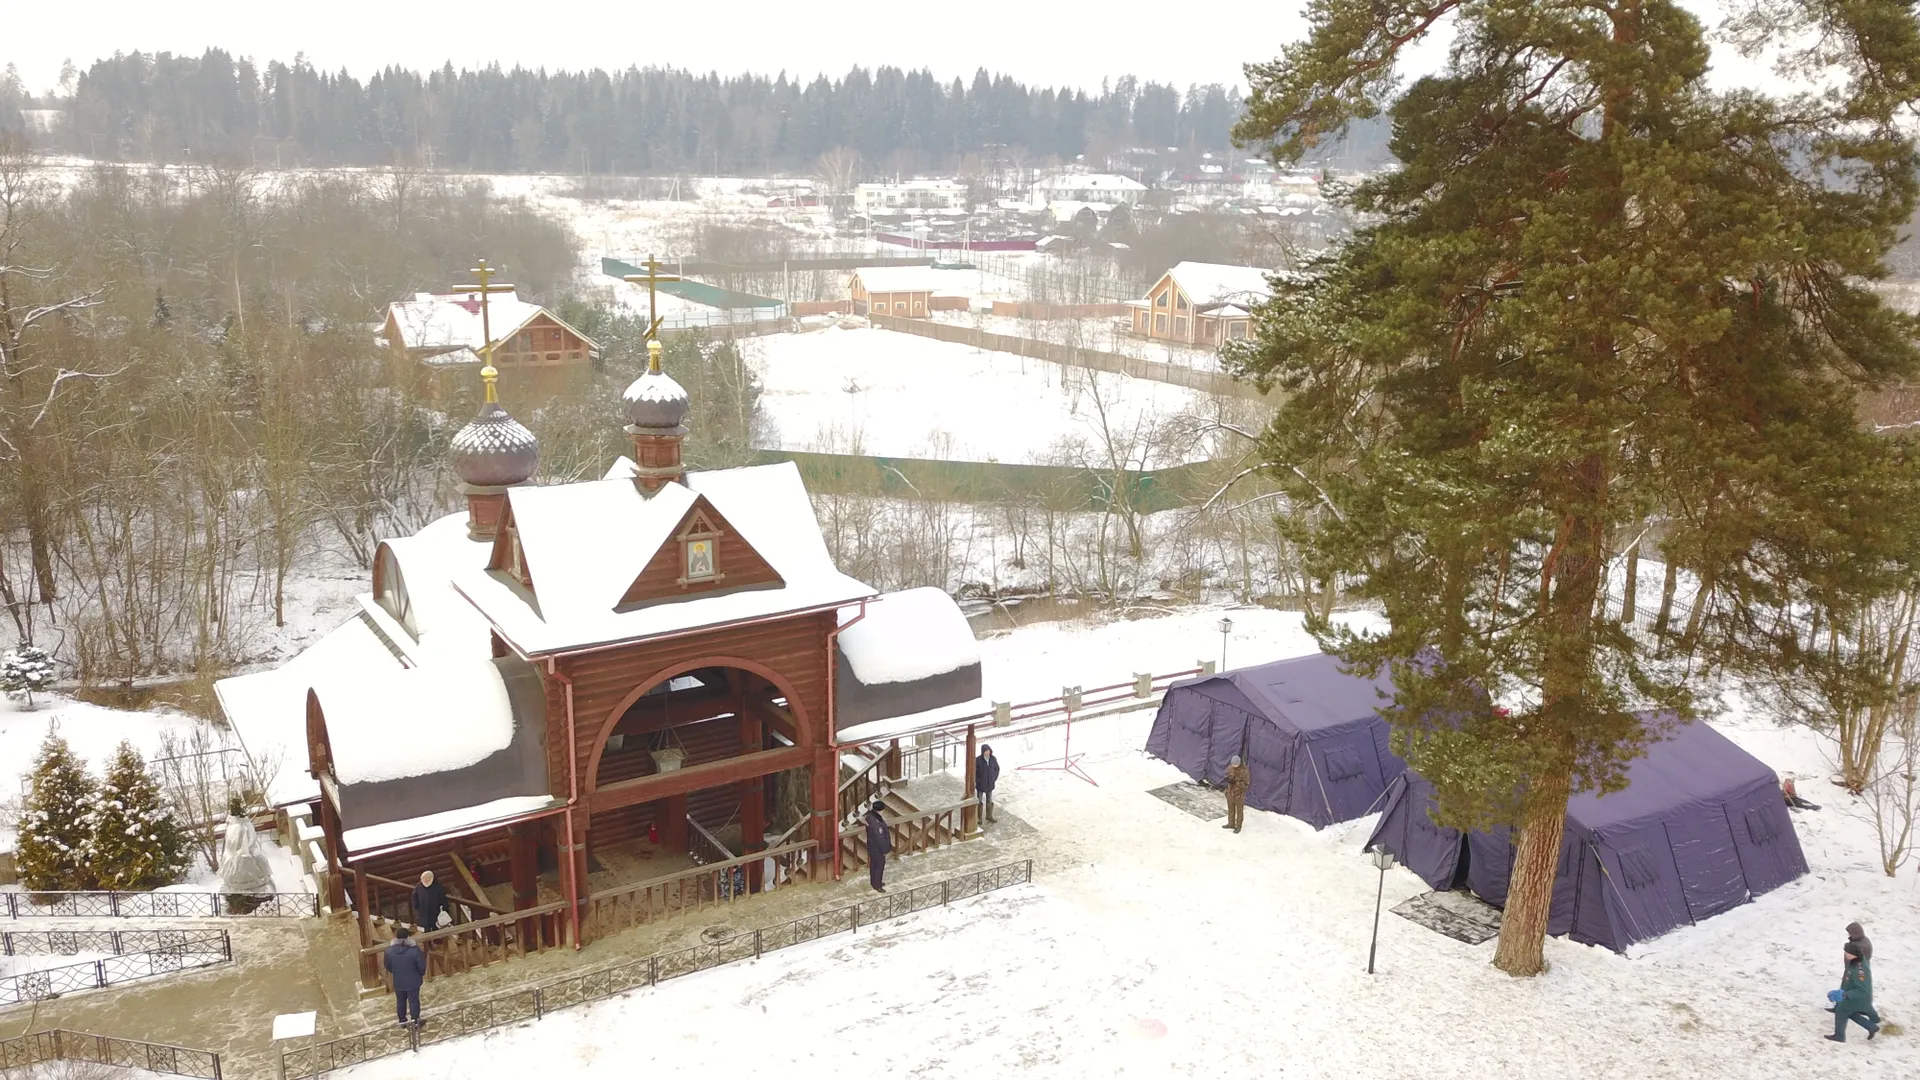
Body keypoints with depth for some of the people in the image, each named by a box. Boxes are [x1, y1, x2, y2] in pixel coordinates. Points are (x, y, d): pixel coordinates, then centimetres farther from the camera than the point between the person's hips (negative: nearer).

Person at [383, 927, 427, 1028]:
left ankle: (402, 1021, 38)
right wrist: (422, 974, 7)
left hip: (398, 982, 3)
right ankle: (415, 1021, 29)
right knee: (413, 1001, 16)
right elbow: (421, 966, -16)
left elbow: (388, 966, -1)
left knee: (400, 1001, 23)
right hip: (413, 981, -3)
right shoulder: (414, 950, -26)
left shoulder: (389, 951, -17)